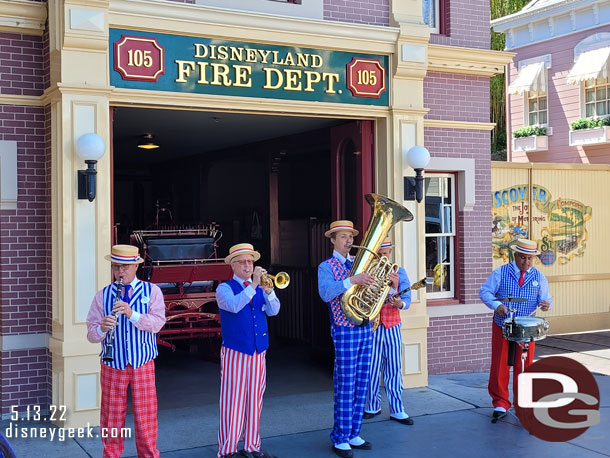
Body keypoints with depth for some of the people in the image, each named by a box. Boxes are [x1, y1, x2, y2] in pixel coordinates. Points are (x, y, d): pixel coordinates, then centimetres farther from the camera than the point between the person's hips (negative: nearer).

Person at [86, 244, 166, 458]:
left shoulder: (151, 291, 2)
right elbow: (91, 334, -2)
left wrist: (132, 314, -26)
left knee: (145, 417, 5)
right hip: (112, 366, 1)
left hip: (143, 366, -1)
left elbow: (157, 322, -13)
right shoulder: (102, 296, 4)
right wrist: (102, 328, -24)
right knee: (111, 418, 8)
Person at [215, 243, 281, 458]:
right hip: (235, 352, -5)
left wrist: (268, 291, -17)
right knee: (233, 400, -5)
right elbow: (234, 306, -22)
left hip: (259, 351, 5)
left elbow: (273, 310, 0)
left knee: (254, 399, 9)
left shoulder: (260, 288, 13)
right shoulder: (225, 288, -2)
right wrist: (253, 285, -25)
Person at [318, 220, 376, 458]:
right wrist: (352, 280, -32)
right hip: (344, 331, -6)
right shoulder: (326, 266, -3)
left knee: (361, 385, 9)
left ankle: (353, 434, 19)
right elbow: (326, 293, -22)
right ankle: (340, 439, 6)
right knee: (345, 386, -3)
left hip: (366, 329, 6)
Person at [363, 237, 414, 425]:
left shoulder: (399, 272, 8)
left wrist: (399, 303, -21)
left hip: (392, 326, 1)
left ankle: (397, 410, 6)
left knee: (393, 368, 1)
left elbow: (407, 300, 0)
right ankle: (373, 406, 16)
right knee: (372, 367, 3)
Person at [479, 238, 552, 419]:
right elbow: (484, 291, -2)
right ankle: (500, 404, 13)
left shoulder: (539, 277, 6)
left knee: (524, 368, 6)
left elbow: (545, 297, 6)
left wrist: (546, 303, -19)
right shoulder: (500, 273, -1)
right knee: (499, 366, 2)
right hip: (501, 327, -1)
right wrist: (496, 305, -20)